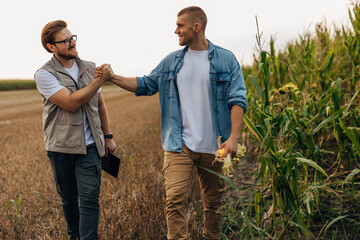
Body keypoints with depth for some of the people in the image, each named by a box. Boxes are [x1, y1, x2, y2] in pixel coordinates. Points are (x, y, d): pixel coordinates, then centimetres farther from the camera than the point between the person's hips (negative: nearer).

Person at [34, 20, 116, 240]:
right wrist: (101, 80, -20)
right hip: (61, 147, -2)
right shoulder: (45, 75, -7)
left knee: (90, 198, -6)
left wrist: (107, 136, 16)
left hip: (89, 146, 2)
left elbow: (100, 104, 16)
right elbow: (71, 103, -20)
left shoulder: (89, 68, 7)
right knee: (68, 199, 13)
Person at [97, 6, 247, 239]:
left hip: (213, 147, -1)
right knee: (175, 199, -10)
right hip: (179, 145, 2)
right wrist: (113, 77, 2)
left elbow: (237, 100, -6)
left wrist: (234, 137, -17)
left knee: (213, 202, 12)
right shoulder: (171, 62, 9)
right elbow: (145, 85, 14)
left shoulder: (226, 60, 0)